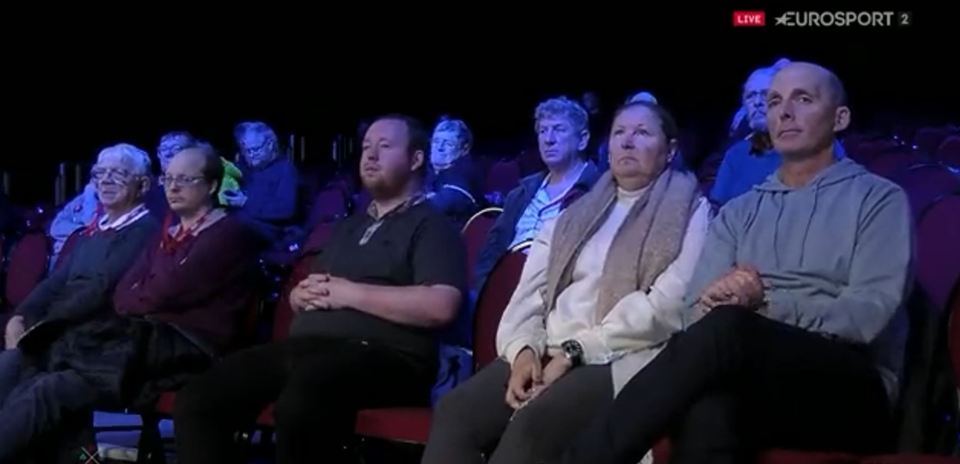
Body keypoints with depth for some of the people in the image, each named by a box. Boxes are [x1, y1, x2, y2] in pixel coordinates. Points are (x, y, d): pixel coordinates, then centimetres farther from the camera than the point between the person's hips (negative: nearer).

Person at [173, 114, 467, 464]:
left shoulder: (431, 225, 5)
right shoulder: (348, 227, 30)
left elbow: (440, 306, -13)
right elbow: (298, 298, 33)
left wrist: (349, 292, -8)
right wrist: (303, 294, 7)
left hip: (379, 355, -8)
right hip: (304, 347, 8)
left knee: (300, 403, -40)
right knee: (197, 399, -13)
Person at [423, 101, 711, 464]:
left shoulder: (690, 212, 7)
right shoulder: (577, 214, 24)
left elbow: (669, 304, -8)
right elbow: (531, 293, 15)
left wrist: (575, 351, -14)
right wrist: (524, 349, -8)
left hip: (621, 359, -5)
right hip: (547, 354, 5)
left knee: (532, 425, -34)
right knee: (455, 412, -23)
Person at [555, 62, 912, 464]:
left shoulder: (879, 200, 9)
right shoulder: (739, 211, 23)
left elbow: (867, 315, -6)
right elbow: (700, 306, 8)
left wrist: (766, 302, -15)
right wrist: (733, 298, -16)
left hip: (854, 392, -3)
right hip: (755, 380, 3)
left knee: (726, 329, -36)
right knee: (709, 407, -39)